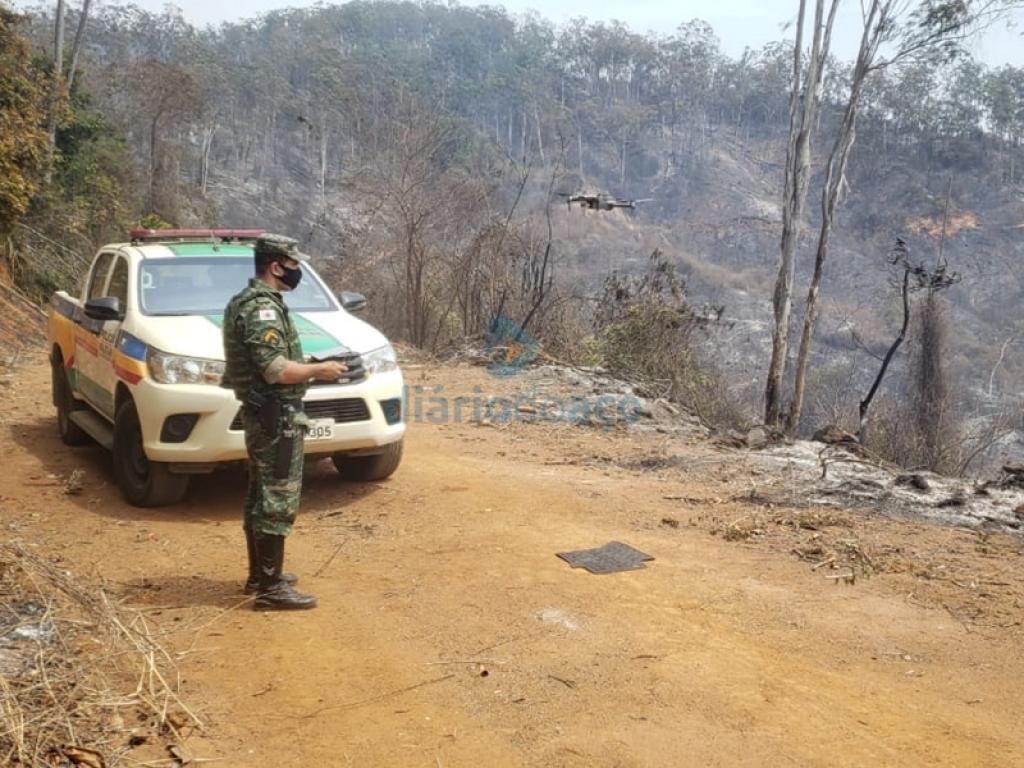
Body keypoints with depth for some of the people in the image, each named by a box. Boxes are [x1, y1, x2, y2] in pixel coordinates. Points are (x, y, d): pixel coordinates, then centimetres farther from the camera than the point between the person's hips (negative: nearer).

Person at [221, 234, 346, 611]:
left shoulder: (247, 301, 15)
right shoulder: (263, 307, -18)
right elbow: (275, 369, -25)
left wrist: (310, 368, 14)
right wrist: (319, 370, -12)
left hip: (260, 413, 11)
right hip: (276, 416, -11)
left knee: (260, 497, 17)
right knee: (278, 500, -7)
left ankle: (259, 575, 27)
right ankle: (271, 588, -2)